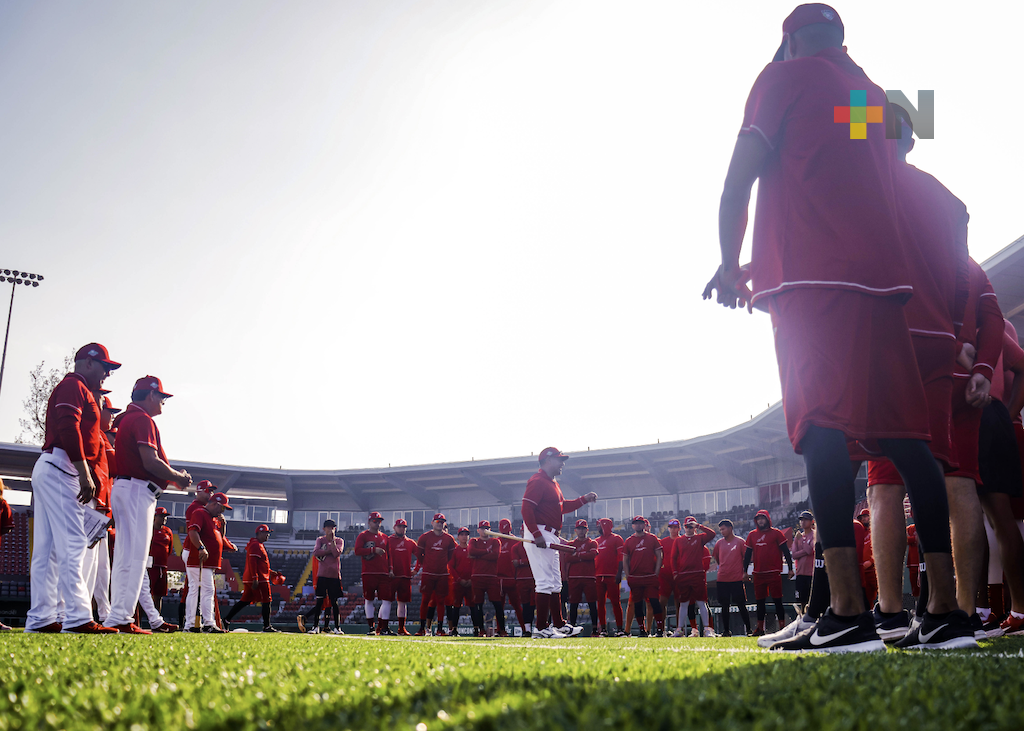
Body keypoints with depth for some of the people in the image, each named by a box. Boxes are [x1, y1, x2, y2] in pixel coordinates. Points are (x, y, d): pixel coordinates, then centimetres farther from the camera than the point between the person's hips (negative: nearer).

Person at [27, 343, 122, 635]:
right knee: (72, 544, -17)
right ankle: (77, 619, -24)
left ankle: (40, 620, 7)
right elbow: (68, 428, -18)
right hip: (60, 468, -11)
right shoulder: (74, 385, -3)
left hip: (46, 469, 11)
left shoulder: (75, 389, 28)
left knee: (47, 550, 7)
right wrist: (85, 474, -23)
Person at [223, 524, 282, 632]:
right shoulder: (255, 545, -11)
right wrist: (255, 578, -25)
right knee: (266, 601, -5)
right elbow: (252, 563, -20)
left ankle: (226, 620, 10)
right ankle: (267, 626, -2)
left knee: (245, 601, 11)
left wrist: (271, 572, 25)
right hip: (259, 580, -11)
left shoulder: (260, 545, 23)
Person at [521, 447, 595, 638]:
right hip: (539, 534, -11)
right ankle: (541, 628, -10)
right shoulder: (538, 481, -12)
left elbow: (562, 506, 28)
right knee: (546, 582, -12)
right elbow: (526, 509, -21)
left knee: (555, 583, 15)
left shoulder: (552, 483, 20)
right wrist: (537, 534, -27)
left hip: (550, 537, 11)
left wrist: (584, 500, 19)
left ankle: (559, 624, 22)